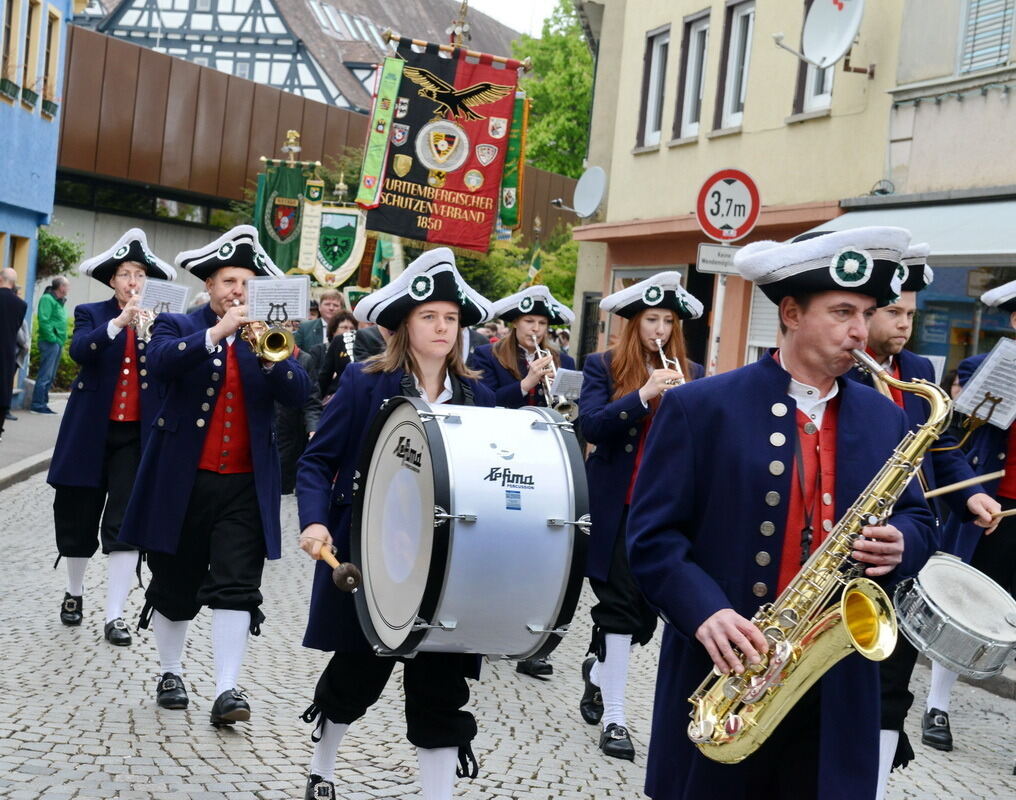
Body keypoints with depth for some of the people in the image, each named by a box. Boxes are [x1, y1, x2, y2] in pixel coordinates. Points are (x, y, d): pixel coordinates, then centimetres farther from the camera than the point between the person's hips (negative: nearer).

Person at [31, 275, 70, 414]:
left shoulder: (59, 301, 17)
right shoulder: (47, 299, -10)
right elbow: (44, 321, -18)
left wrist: (61, 341, 10)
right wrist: (52, 339, -18)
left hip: (57, 343, 9)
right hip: (50, 343, -9)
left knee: (50, 376, 12)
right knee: (45, 375, -8)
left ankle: (42, 403, 17)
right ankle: (38, 405, -5)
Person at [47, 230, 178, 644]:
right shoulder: (91, 313, 3)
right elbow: (78, 350, -19)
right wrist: (118, 322, -33)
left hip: (137, 435, -1)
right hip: (91, 431, 1)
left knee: (126, 523, -8)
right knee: (78, 516, 12)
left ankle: (115, 615, -3)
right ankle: (74, 592, 36)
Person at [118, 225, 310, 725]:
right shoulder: (178, 327, 3)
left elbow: (298, 395, -6)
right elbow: (161, 362, -20)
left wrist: (269, 353, -22)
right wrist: (216, 333, -29)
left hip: (246, 484, 1)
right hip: (182, 479, -1)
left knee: (237, 586, -8)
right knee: (174, 585, 11)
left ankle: (227, 689, -7)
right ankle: (170, 673, 29)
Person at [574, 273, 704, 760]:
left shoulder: (691, 374, 9)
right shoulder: (603, 367, 1)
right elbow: (590, 426, -13)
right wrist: (643, 396, -24)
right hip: (615, 505, -3)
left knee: (645, 609, 9)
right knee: (620, 604, -4)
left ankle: (598, 670, 37)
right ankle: (613, 718, 4)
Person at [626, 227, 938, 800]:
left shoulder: (886, 419, 8)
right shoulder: (700, 407, -5)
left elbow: (917, 519, 16)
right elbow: (652, 533, -7)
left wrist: (899, 544, -8)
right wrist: (705, 611, -22)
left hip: (836, 688, 4)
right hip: (724, 670, -3)